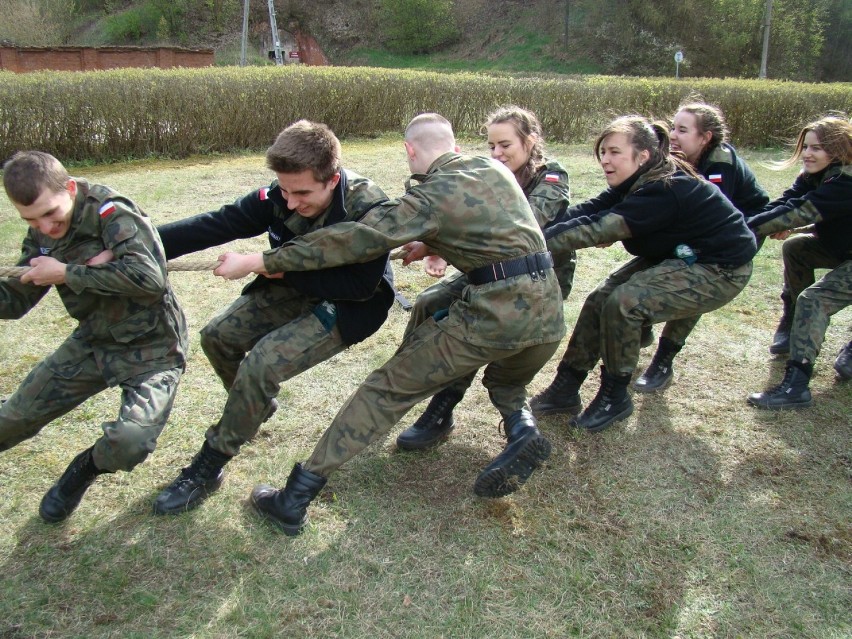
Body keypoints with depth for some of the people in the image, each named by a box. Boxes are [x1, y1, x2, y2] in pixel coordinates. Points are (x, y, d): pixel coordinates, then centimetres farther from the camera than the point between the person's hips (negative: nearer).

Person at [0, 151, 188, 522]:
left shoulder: (111, 213, -23)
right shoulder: (41, 236, 0)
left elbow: (148, 277, -37)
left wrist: (65, 273, -27)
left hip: (150, 348, -7)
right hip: (92, 342, 7)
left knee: (131, 442, -27)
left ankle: (85, 469, 8)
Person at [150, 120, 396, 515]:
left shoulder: (368, 209, -31)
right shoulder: (280, 197, -16)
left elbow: (360, 285, -32)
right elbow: (215, 225, -15)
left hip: (348, 306, -6)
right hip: (296, 287, 7)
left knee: (262, 364, -22)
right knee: (217, 336, 2)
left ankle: (209, 467, -3)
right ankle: (256, 406, 31)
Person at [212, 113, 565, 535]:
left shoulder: (429, 196, -4)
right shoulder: (496, 168, 14)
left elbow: (356, 239, -11)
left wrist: (259, 262, -8)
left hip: (495, 312, -6)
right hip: (548, 309, 7)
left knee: (391, 387, 2)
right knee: (505, 382, 36)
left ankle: (296, 498, 5)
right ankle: (521, 428, 1)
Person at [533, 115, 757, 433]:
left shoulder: (665, 190, -30)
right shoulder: (638, 183, -2)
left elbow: (600, 228, -37)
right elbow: (586, 211, -13)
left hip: (719, 270, -9)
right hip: (675, 258, 10)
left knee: (623, 302, -24)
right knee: (600, 298, -3)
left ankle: (615, 397, -5)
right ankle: (566, 388, 6)